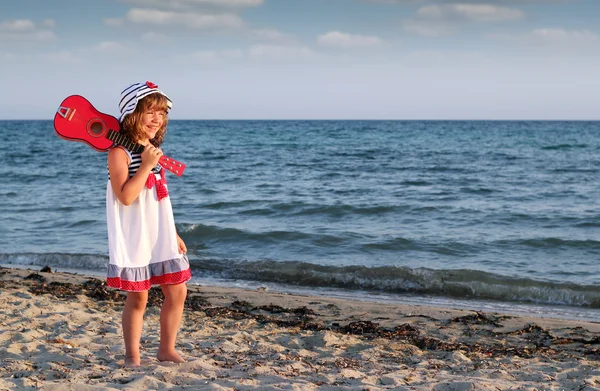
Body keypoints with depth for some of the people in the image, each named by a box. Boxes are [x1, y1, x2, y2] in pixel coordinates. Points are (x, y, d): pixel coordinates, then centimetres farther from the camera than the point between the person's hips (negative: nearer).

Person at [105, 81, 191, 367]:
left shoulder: (154, 150, 11)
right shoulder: (120, 152, -12)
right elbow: (125, 197, -23)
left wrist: (174, 235, 17)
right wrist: (146, 166, -24)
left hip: (161, 236, 7)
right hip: (134, 239, -7)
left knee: (177, 291, 6)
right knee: (138, 298, 1)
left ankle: (167, 349, 21)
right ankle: (132, 355, 17)